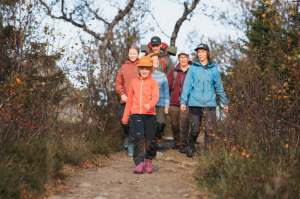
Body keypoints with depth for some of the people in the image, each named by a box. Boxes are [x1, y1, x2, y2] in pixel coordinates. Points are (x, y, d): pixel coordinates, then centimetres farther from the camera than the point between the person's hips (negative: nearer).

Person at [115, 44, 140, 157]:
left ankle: (131, 144, 7)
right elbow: (118, 83, 14)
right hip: (125, 100, 3)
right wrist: (122, 94, -2)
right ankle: (128, 136, 32)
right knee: (124, 121, 3)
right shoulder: (124, 67, 12)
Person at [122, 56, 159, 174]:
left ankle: (149, 161, 24)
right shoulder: (134, 82, 15)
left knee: (150, 139, 2)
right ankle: (139, 164, -9)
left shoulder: (153, 82, 6)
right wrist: (125, 116, 20)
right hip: (136, 114, 1)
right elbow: (130, 99, 20)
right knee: (139, 138, -11)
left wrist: (150, 104, -30)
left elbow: (156, 97, -8)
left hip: (149, 114, -1)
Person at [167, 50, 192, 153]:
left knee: (184, 123, -9)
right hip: (174, 102, 3)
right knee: (174, 123, 10)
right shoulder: (174, 71, 10)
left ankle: (183, 145, -6)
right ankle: (177, 142, 27)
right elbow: (168, 85, 7)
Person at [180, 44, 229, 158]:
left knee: (209, 129, -5)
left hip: (209, 103, 1)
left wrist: (225, 102, 16)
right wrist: (183, 101, -2)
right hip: (195, 103, -1)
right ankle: (190, 148, 26)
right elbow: (186, 85, 6)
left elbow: (219, 87, 17)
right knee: (195, 129, 1)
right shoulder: (193, 68, 7)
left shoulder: (213, 69, 10)